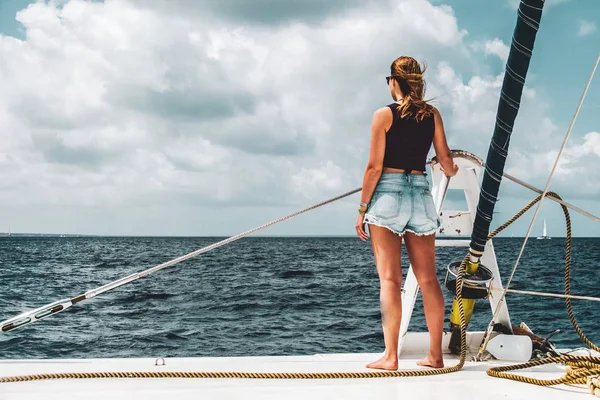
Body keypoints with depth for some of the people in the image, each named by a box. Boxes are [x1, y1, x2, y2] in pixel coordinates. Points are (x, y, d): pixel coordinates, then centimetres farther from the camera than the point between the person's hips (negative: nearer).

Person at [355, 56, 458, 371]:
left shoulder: (384, 115, -4)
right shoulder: (432, 114, 8)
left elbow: (374, 167, -8)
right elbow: (446, 160, 11)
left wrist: (362, 208, -2)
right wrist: (452, 171, 35)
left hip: (388, 194, -4)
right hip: (421, 194, 4)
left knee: (390, 279, -4)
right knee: (428, 279, 7)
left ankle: (390, 356, -6)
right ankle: (435, 354, 11)